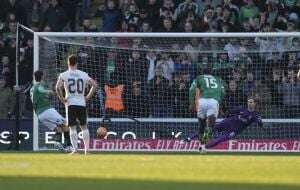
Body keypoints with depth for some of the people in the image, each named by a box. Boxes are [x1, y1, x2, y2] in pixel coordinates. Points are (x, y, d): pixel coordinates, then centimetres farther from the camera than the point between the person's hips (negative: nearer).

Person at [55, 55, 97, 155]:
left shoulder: (64, 75, -1)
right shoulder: (83, 74, 7)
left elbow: (58, 87, -15)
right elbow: (94, 85, 4)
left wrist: (62, 98, -5)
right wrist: (88, 97, 8)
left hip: (70, 104, -2)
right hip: (82, 104, 2)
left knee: (72, 127, -1)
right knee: (84, 126, 10)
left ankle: (75, 149, -9)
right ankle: (86, 149, 6)